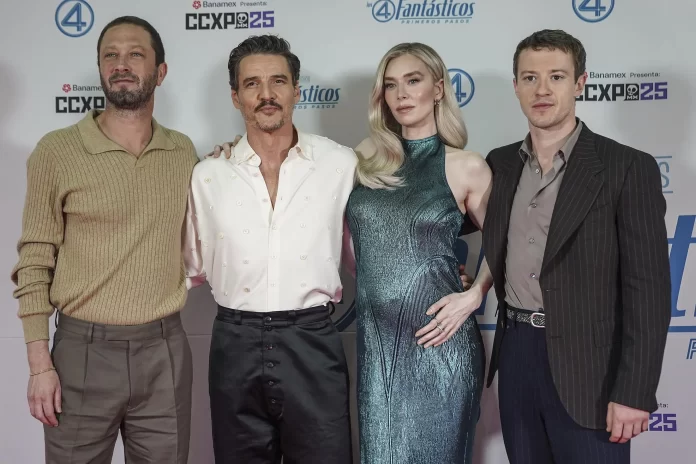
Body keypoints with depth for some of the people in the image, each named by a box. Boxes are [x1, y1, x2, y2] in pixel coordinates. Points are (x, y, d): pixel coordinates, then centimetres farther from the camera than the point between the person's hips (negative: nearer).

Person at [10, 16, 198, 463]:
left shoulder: (183, 152, 5)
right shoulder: (57, 150, -5)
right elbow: (34, 263, -3)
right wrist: (40, 364, -6)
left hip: (165, 351, 3)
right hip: (83, 351, -2)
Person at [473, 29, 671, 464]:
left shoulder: (629, 168, -9)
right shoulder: (500, 164, 7)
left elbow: (647, 290, -11)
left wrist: (634, 392, -15)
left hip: (587, 365, -4)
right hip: (516, 353, 5)